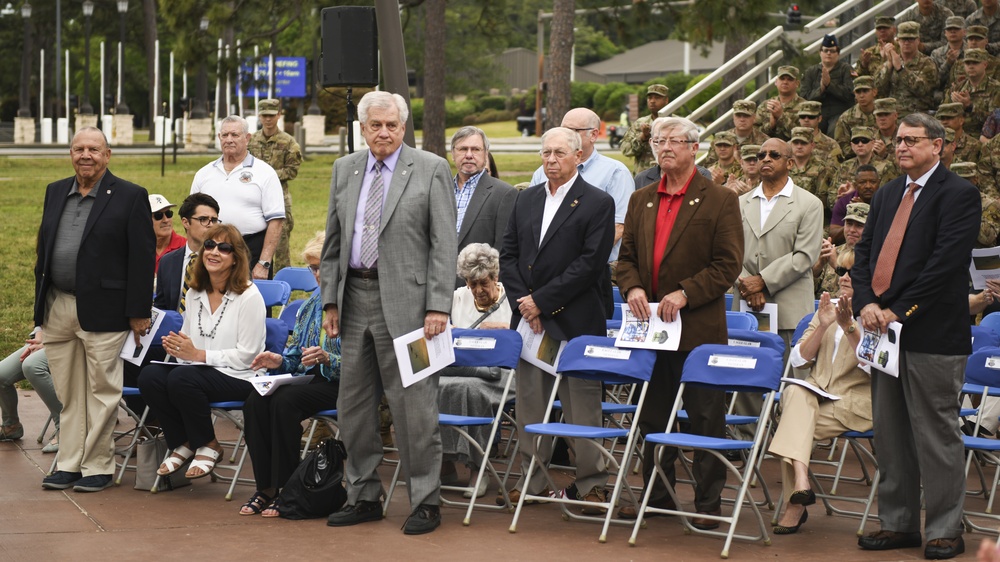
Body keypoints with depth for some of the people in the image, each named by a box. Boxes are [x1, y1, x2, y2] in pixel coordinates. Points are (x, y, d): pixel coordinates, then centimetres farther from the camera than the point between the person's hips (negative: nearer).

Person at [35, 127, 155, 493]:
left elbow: (143, 257, -6)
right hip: (57, 309, 5)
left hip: (102, 310, -5)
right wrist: (41, 303, 12)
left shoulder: (130, 197, -4)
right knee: (68, 392, 10)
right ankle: (69, 464, 17)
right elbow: (43, 247, 18)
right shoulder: (55, 192, 13)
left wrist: (139, 312, -10)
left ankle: (98, 466, 9)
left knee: (101, 390, 0)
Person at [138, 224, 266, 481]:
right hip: (197, 369, 6)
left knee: (181, 378, -33)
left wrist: (198, 354, -17)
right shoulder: (195, 293, 14)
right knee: (149, 376, -22)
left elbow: (246, 355, -12)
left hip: (237, 377, -6)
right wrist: (176, 347, -6)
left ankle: (208, 447, -9)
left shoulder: (249, 296, -8)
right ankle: (183, 443, -2)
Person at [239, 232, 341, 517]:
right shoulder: (313, 303, 18)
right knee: (255, 402, -19)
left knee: (284, 401, -31)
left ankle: (284, 490, -22)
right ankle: (265, 488, -15)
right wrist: (280, 361, 0)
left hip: (342, 385, -7)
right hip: (310, 377, 7)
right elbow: (296, 353, 21)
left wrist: (327, 358, -27)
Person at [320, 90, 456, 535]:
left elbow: (444, 244, -6)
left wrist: (438, 307, -13)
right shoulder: (345, 170, 13)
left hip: (404, 299, -5)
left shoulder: (431, 170, -2)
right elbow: (333, 242, 16)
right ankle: (364, 497, 22)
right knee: (353, 405, 10)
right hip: (355, 297, 5)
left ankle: (425, 502, 5)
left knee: (414, 406, -4)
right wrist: (330, 300, 9)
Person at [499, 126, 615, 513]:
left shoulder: (598, 204, -4)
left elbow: (590, 264, -12)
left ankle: (591, 484, 7)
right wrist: (522, 303, -4)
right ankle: (531, 480, 18)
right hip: (528, 320, 5)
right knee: (529, 404, 10)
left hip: (575, 321, -5)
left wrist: (542, 301, -14)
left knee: (582, 406, -1)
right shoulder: (526, 200, 14)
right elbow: (508, 255, 11)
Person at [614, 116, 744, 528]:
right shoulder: (641, 201, 14)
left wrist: (685, 293, -18)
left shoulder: (720, 201, -4)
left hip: (699, 329, -5)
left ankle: (708, 502, 6)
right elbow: (626, 257, 14)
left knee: (705, 418, 0)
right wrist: (632, 288, -6)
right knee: (653, 417, 13)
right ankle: (656, 496, 23)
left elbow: (728, 264, -9)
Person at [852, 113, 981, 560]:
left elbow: (946, 262, -16)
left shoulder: (958, 195, -7)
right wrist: (866, 303, -4)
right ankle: (898, 523, 20)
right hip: (884, 328, 7)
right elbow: (864, 252, 14)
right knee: (890, 434, 11)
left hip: (932, 334, -7)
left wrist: (897, 310, -17)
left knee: (936, 434, -2)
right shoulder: (887, 195, 16)